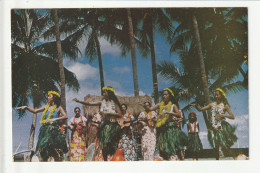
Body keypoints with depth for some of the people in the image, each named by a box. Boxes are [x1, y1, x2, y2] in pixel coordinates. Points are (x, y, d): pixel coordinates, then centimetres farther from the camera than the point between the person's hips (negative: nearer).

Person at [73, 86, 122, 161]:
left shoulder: (114, 103, 2)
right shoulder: (102, 102, 10)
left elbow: (119, 115, -4)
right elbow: (89, 103, 5)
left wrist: (108, 113, -10)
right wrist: (79, 101, -3)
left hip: (112, 126, -3)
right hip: (104, 125, 3)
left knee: (111, 146, -12)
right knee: (103, 145, -4)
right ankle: (105, 160, -3)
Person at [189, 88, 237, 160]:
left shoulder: (225, 105, 0)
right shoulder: (212, 104, 9)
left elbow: (232, 116, -3)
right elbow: (200, 109, 10)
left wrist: (223, 115, -16)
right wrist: (195, 105, -9)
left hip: (222, 128, -4)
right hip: (214, 128, 4)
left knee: (225, 146, -10)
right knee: (216, 146, 8)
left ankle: (234, 158, 0)